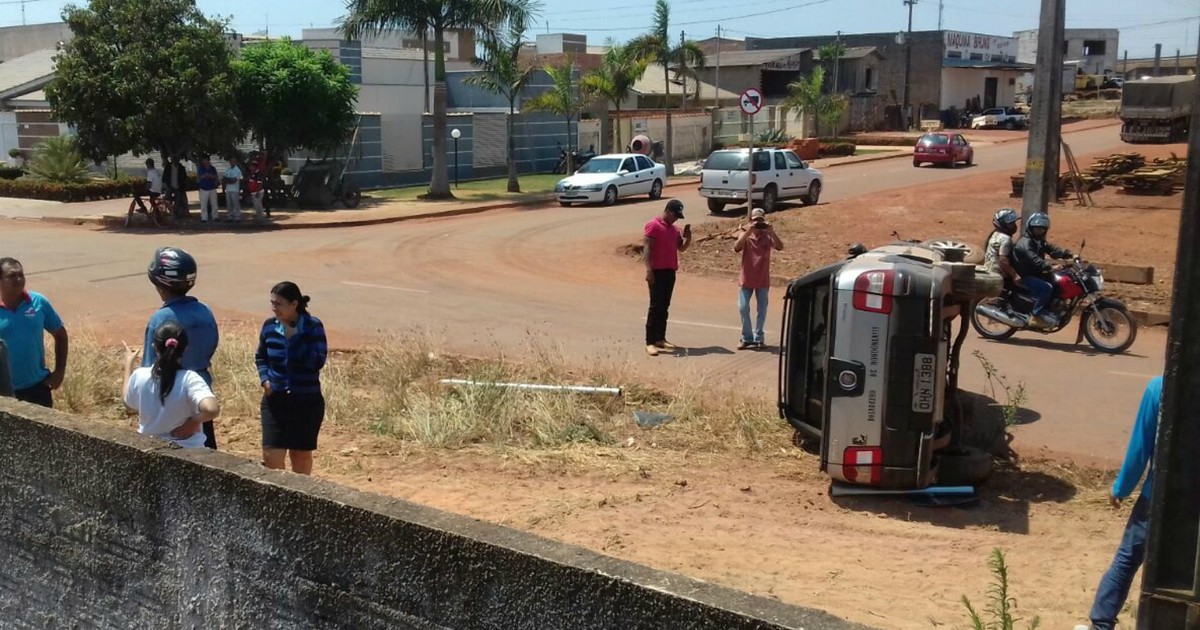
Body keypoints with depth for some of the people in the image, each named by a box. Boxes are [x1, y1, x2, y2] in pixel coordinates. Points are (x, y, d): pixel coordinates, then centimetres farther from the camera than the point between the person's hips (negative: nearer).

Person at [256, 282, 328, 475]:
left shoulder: (313, 326, -10)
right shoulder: (270, 325, 0)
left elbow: (318, 361, -19)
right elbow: (260, 357, 15)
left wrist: (293, 338, -22)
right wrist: (265, 378, -3)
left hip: (307, 401, -2)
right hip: (275, 399, 2)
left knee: (301, 454, 10)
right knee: (271, 454, -5)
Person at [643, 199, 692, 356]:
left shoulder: (674, 229, 15)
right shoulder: (653, 225, -9)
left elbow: (681, 248, 21)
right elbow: (646, 248, -15)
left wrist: (688, 237, 1)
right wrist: (648, 270, -23)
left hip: (670, 271, 8)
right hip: (657, 272, -8)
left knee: (664, 307, 10)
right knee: (655, 306, -9)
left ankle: (660, 338, 16)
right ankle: (650, 342, -9)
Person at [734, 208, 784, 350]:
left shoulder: (768, 235, -2)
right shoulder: (745, 233, -2)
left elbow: (780, 247, -18)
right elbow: (736, 248, -21)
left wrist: (772, 232, -29)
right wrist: (748, 232, -29)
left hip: (763, 279, 1)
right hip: (747, 278, -1)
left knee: (762, 309, 6)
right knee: (743, 308, -2)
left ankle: (758, 338, 18)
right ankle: (747, 338, 9)